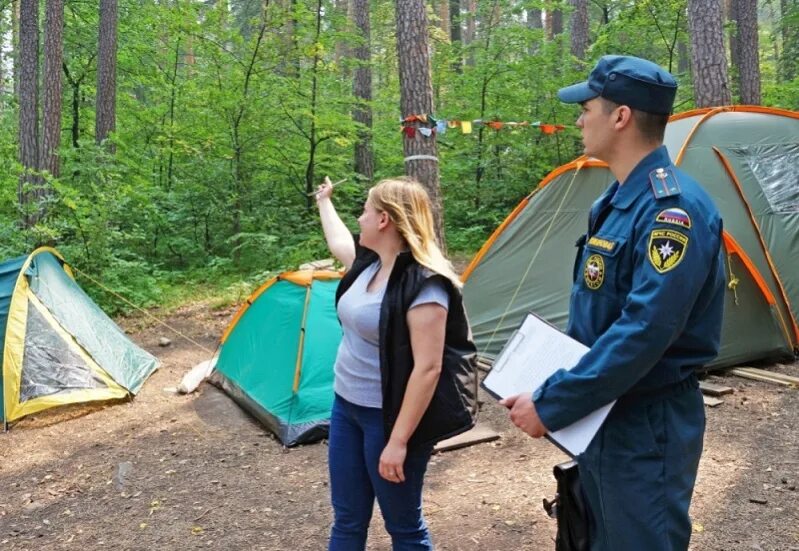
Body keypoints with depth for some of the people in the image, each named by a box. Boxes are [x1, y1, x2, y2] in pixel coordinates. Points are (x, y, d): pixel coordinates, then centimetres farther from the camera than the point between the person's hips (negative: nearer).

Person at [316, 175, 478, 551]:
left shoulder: (423, 283, -22)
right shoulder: (371, 263, 4)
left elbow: (428, 368, -25)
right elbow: (338, 243, 30)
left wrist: (399, 440, -25)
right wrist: (324, 200, 43)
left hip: (388, 417, -8)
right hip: (346, 406, 8)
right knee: (347, 520, 18)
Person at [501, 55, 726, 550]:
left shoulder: (673, 206, -23)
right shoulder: (616, 202, 9)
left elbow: (645, 331, -29)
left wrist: (551, 405, -24)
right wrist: (554, 386, 9)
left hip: (648, 425, -9)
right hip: (600, 413, 9)